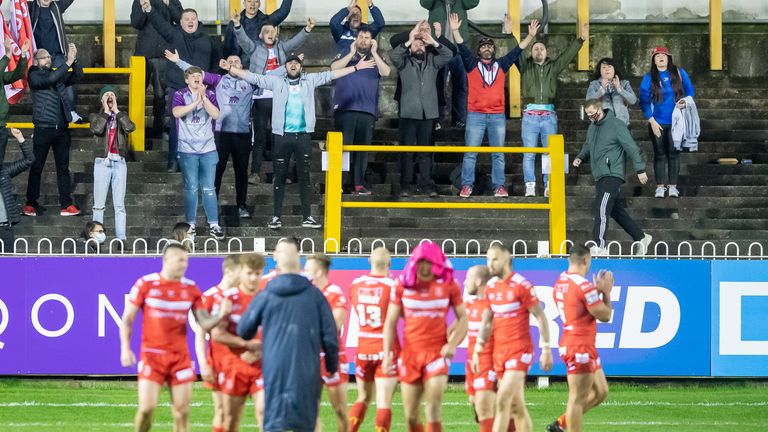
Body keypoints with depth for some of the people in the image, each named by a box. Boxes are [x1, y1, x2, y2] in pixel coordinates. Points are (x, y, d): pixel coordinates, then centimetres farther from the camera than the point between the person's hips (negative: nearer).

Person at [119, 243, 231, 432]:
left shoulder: (191, 288, 6)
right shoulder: (145, 284, -2)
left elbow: (204, 323, 3)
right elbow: (127, 319, 1)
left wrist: (220, 316, -17)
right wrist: (125, 349, -10)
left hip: (180, 357, 2)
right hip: (152, 355, -2)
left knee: (182, 411, -1)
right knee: (146, 407, -10)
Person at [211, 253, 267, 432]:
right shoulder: (227, 298, -1)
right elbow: (217, 333, -9)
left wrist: (260, 352, -12)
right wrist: (246, 343, -18)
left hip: (262, 365, 0)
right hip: (234, 365, 0)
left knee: (264, 412, -13)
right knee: (231, 417, 5)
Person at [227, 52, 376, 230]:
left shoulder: (309, 80, 9)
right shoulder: (276, 81, 7)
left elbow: (330, 75, 8)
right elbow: (253, 77, 6)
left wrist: (356, 68, 5)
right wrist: (231, 69, -1)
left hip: (303, 135, 1)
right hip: (282, 136, -1)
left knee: (304, 176, 5)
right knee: (280, 176, 3)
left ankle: (307, 217, 9)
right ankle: (277, 216, 6)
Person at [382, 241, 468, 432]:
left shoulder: (449, 286, -2)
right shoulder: (403, 285, 1)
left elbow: (463, 318, 4)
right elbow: (390, 322, 6)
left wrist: (453, 344, -11)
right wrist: (387, 354, -1)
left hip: (437, 353, -2)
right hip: (410, 354, 2)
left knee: (433, 407, -15)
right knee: (410, 415, 6)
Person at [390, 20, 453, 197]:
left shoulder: (432, 60, 13)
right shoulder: (404, 61, 7)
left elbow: (448, 55, -1)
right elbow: (393, 55, -13)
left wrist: (433, 42, -12)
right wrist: (409, 41, -20)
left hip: (428, 113, 2)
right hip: (409, 113, -2)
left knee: (426, 150, 3)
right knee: (407, 150, -3)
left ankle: (426, 183, 5)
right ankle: (405, 184, -1)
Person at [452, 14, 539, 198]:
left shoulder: (501, 64, 11)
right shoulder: (472, 64, 6)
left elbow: (517, 51, 9)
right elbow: (462, 48, -6)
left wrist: (531, 36, -2)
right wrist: (455, 30, -20)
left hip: (498, 116, 2)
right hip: (475, 115, -2)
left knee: (498, 154, 3)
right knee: (470, 153, -3)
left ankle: (499, 186, 6)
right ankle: (466, 185, 0)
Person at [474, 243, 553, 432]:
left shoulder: (522, 286, -10)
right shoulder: (491, 288, 10)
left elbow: (541, 317, -8)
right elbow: (486, 322, 14)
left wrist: (546, 349, -11)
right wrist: (477, 351, 7)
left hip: (520, 351, -7)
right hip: (499, 352, 7)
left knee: (503, 400, -16)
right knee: (516, 406, 9)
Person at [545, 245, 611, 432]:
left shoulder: (561, 282, 10)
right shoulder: (583, 285, -19)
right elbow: (605, 315, -14)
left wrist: (599, 291, 13)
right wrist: (605, 292, -2)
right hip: (580, 347, -10)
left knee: (600, 392, 16)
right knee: (578, 399, -4)